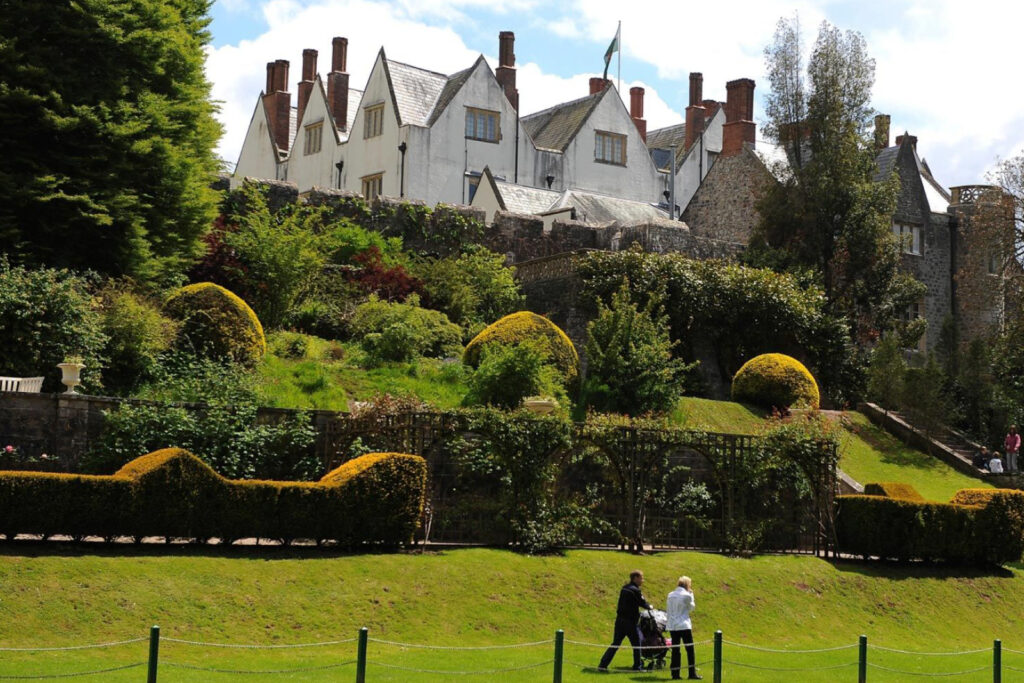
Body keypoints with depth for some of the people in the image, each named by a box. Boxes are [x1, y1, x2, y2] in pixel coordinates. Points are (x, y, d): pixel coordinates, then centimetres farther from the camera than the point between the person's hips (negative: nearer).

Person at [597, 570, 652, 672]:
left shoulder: (624, 588, 12)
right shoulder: (635, 590, -14)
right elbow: (642, 603, -6)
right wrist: (650, 607, 15)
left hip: (620, 620, 7)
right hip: (630, 622, -7)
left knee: (615, 644, 10)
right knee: (636, 644, 8)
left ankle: (603, 664, 4)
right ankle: (637, 666, 15)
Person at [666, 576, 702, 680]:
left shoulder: (670, 595, 7)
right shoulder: (687, 595, -8)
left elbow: (667, 609, 12)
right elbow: (691, 607, 6)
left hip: (672, 626, 5)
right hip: (684, 626, -5)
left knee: (675, 650, 7)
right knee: (690, 649, 2)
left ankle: (675, 674, 5)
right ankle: (692, 673, 1)